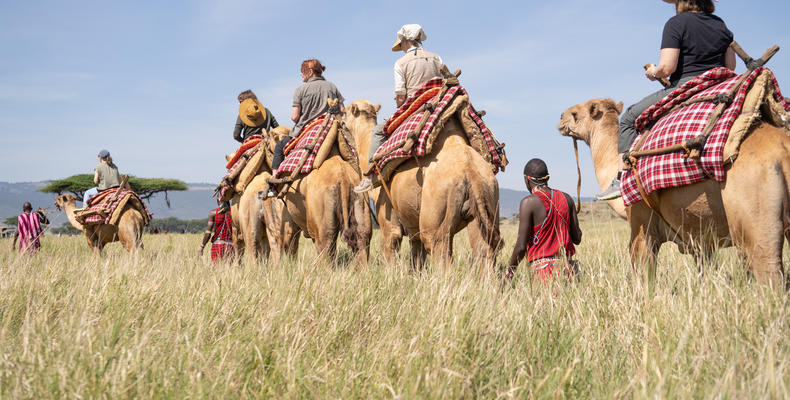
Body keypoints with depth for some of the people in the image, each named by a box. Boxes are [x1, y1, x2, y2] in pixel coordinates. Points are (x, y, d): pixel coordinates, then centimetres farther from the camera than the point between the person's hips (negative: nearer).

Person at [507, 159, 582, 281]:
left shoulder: (528, 203, -6)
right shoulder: (566, 198, 10)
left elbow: (521, 246, -8)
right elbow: (577, 238, 12)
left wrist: (510, 269, 8)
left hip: (543, 268, -5)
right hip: (567, 266, 5)